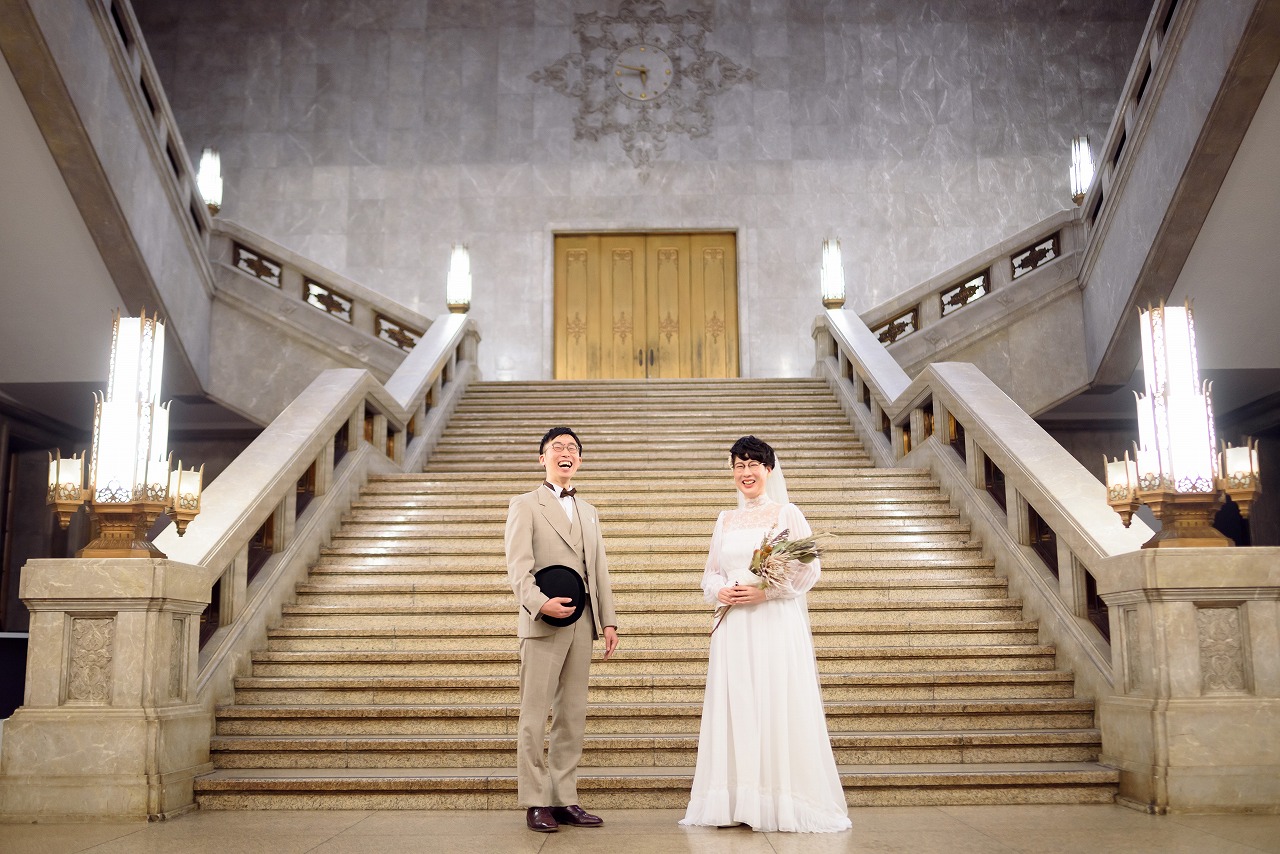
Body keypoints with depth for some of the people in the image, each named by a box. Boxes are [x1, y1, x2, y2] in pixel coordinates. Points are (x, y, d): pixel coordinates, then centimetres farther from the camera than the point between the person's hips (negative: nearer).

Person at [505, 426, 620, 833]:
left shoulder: (589, 512, 22)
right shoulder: (525, 505, 3)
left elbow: (599, 569, 18)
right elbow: (518, 566, -8)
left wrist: (608, 619, 8)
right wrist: (540, 602, -24)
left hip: (582, 623, 6)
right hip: (542, 623, -6)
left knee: (573, 715, 7)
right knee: (534, 717, -2)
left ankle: (564, 799, 13)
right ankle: (535, 803, 3)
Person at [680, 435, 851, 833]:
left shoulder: (787, 513, 1)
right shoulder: (726, 520, 15)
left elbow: (809, 569, -5)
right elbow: (711, 573, 18)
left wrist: (766, 590, -14)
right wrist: (720, 591, -3)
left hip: (776, 622, -4)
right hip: (734, 626, 4)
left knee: (778, 707, -4)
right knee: (735, 708, 2)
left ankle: (781, 803, 4)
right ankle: (737, 802, 8)